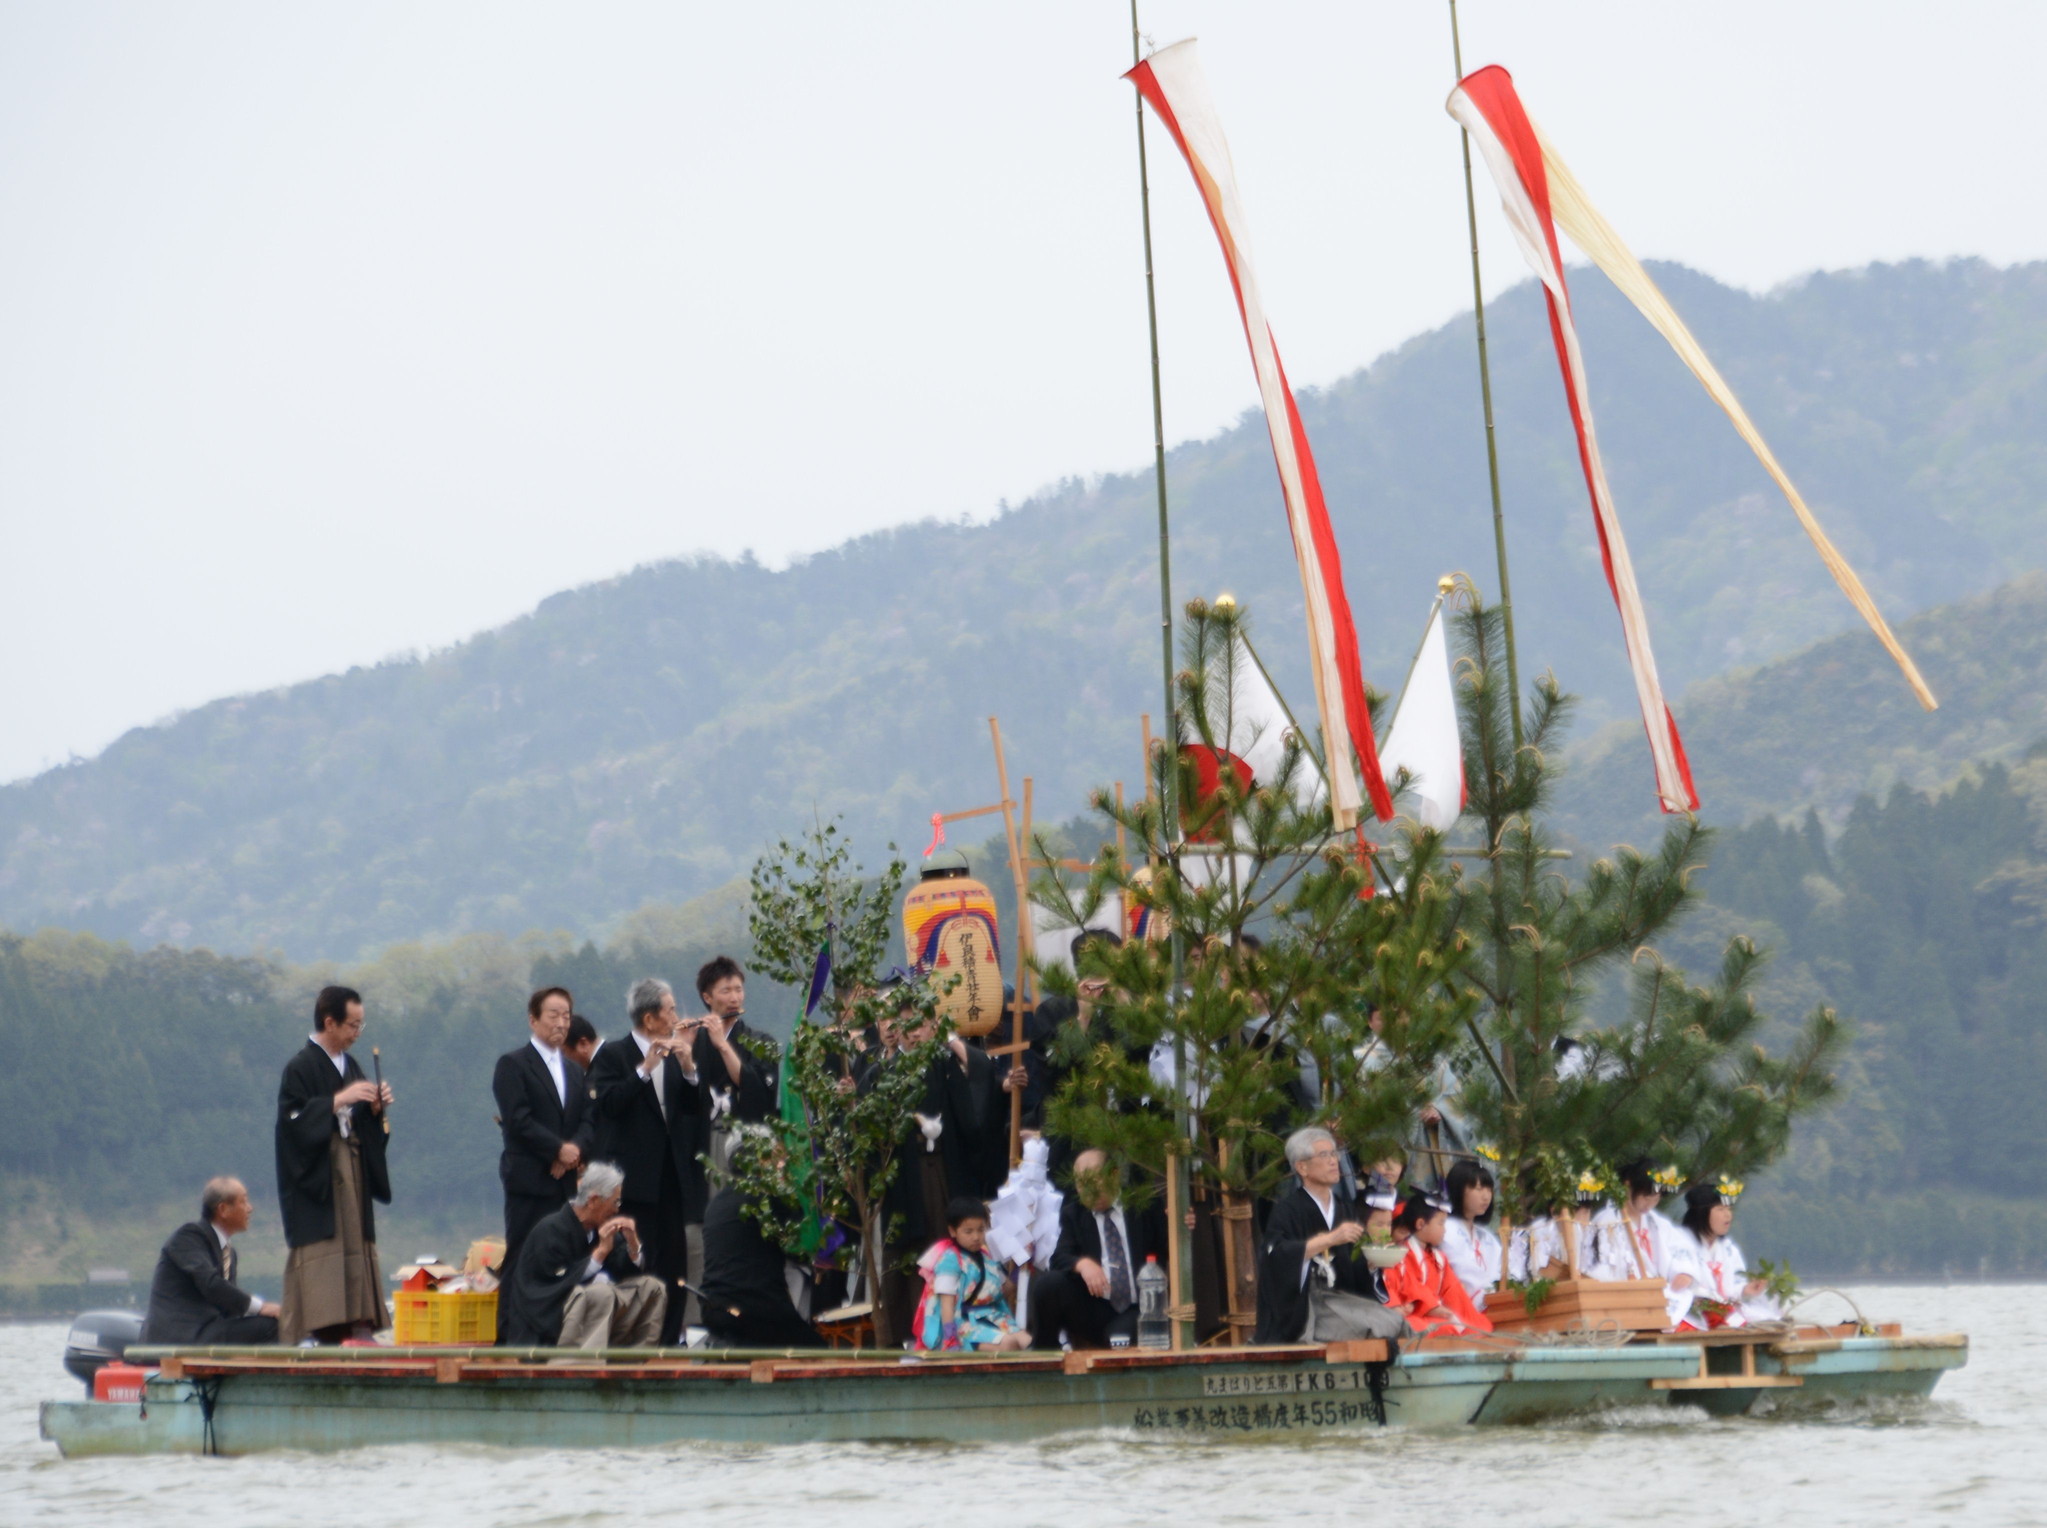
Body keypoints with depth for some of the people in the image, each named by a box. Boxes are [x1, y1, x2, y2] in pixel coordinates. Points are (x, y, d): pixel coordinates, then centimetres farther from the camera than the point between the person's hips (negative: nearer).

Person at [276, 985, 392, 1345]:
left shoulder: (350, 1067, 15)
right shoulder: (300, 1068, -8)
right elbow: (294, 1120, -18)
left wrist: (374, 1109, 0)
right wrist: (339, 1100, -21)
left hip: (352, 1181, 8)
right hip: (316, 1183, -8)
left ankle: (356, 1337, 3)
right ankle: (307, 1342, -13)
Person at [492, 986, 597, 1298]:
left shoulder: (576, 1072, 22)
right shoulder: (512, 1064, 0)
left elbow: (589, 1121, 11)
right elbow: (517, 1120, -11)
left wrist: (576, 1149, -9)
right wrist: (559, 1149, -13)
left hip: (567, 1181, 6)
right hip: (530, 1179, -6)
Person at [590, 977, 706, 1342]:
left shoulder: (677, 1052, 12)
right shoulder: (613, 1055, -2)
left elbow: (696, 1108, 6)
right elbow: (608, 1103, -16)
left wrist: (688, 1067, -9)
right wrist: (645, 1068, -21)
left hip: (672, 1176, 5)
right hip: (635, 1178, -5)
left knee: (674, 1263, 5)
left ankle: (668, 1340, 10)